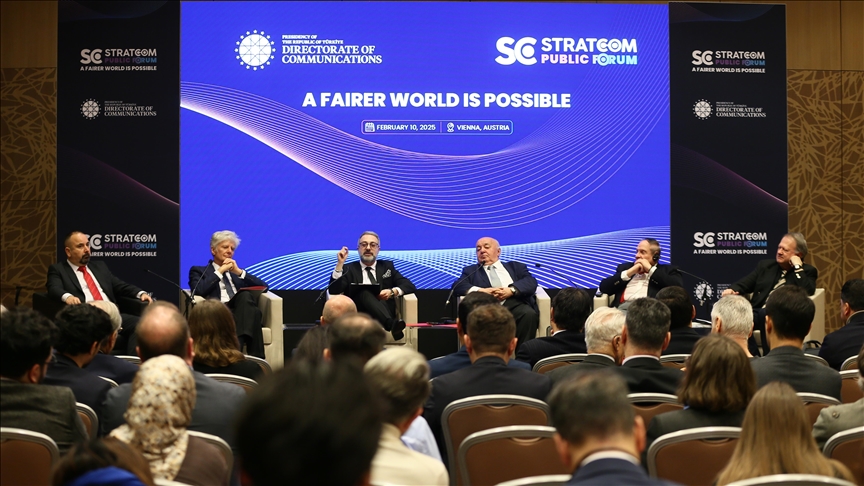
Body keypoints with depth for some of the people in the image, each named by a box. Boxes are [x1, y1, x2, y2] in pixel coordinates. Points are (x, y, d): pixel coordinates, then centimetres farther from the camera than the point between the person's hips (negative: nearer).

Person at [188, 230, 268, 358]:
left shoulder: (237, 272, 33)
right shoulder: (198, 271, 23)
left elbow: (264, 286, 17)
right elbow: (198, 290, -1)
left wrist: (239, 272, 8)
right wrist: (220, 271, 4)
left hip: (242, 311, 4)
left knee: (246, 296, -34)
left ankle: (237, 348, -46)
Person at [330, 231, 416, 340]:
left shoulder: (387, 266, 24)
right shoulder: (349, 269, 20)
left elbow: (410, 286, 12)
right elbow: (334, 290, 4)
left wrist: (393, 291, -9)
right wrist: (340, 264, -4)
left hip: (385, 312, 1)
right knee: (364, 293, -33)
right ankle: (392, 324, -54)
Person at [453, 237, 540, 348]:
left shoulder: (515, 267, 28)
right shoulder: (471, 271, 29)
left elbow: (531, 282, 10)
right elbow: (458, 286, 10)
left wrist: (511, 290, -11)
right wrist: (481, 291, -10)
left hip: (516, 304, 1)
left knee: (529, 314, -34)